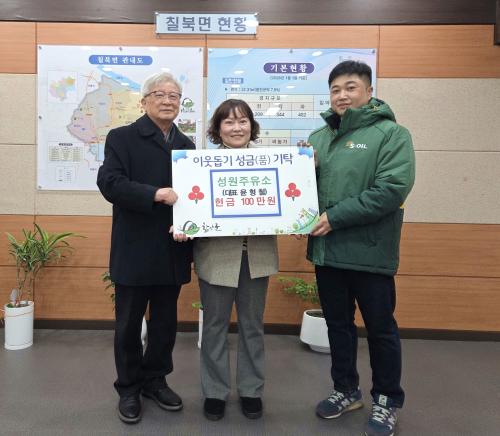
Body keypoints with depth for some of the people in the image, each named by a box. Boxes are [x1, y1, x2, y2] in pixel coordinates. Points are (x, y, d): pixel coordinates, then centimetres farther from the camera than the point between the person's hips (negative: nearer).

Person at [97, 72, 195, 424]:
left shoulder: (187, 145, 13)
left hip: (172, 251, 4)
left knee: (166, 322, 15)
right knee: (129, 323, 9)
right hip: (134, 250, -4)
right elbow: (109, 182, -15)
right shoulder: (122, 137, -2)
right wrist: (156, 195, -25)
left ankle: (155, 380, 35)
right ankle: (129, 388, 29)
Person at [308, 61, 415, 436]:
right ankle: (346, 390, 37)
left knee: (380, 327, 10)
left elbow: (392, 189, -18)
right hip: (326, 250, 5)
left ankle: (387, 400, 31)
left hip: (369, 250, -5)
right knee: (338, 323, 17)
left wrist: (335, 216, -20)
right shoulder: (319, 137, 10)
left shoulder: (391, 134, -6)